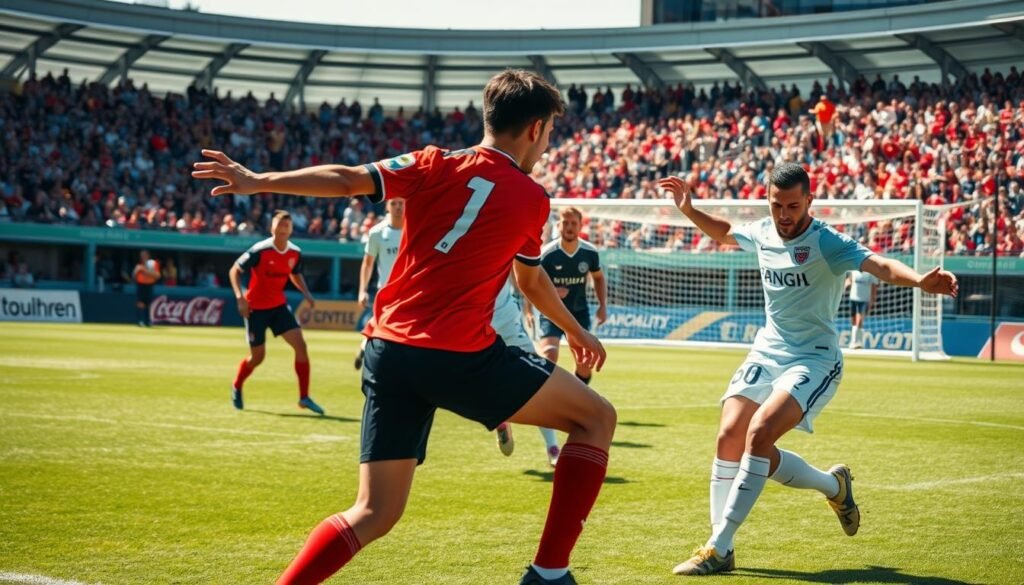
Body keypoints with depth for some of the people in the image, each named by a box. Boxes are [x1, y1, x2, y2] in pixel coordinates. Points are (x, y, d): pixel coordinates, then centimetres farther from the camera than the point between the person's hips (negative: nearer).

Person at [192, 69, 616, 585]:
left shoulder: (436, 165, 11)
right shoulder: (533, 199, 8)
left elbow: (347, 180, -1)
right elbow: (532, 283, 24)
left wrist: (258, 181, 2)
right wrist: (575, 332, 42)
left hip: (388, 350, 4)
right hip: (461, 356, -4)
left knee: (375, 513, 12)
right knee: (596, 417, 12)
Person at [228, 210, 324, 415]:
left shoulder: (295, 253, -4)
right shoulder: (260, 251, -19)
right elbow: (234, 271, -12)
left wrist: (306, 294, 0)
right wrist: (240, 297, -23)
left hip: (279, 305, 4)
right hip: (256, 307, -4)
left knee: (300, 345, -12)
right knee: (257, 356, 2)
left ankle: (304, 397, -6)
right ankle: (236, 387, 33)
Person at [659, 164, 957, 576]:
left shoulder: (825, 242, -17)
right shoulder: (762, 233, 2)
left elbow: (878, 265, -33)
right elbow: (724, 233, 26)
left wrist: (920, 280, -52)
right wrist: (689, 209, 12)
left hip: (814, 360, -7)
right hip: (767, 353, 7)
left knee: (759, 433, -24)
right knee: (730, 437, -7)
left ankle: (718, 549, -18)